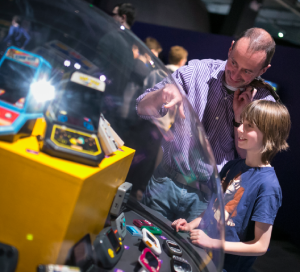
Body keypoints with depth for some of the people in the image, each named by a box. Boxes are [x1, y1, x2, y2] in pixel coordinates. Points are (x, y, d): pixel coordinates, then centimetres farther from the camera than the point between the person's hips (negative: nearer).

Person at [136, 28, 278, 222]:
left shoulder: (264, 102, -4)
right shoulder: (197, 71, -5)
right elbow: (142, 109, -4)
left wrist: (240, 117, -14)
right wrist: (162, 93, -26)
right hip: (166, 182, 1)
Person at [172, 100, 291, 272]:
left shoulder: (267, 185, -19)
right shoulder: (231, 167, 3)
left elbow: (260, 246, -16)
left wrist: (213, 243, -17)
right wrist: (192, 224, 2)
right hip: (200, 251, 6)